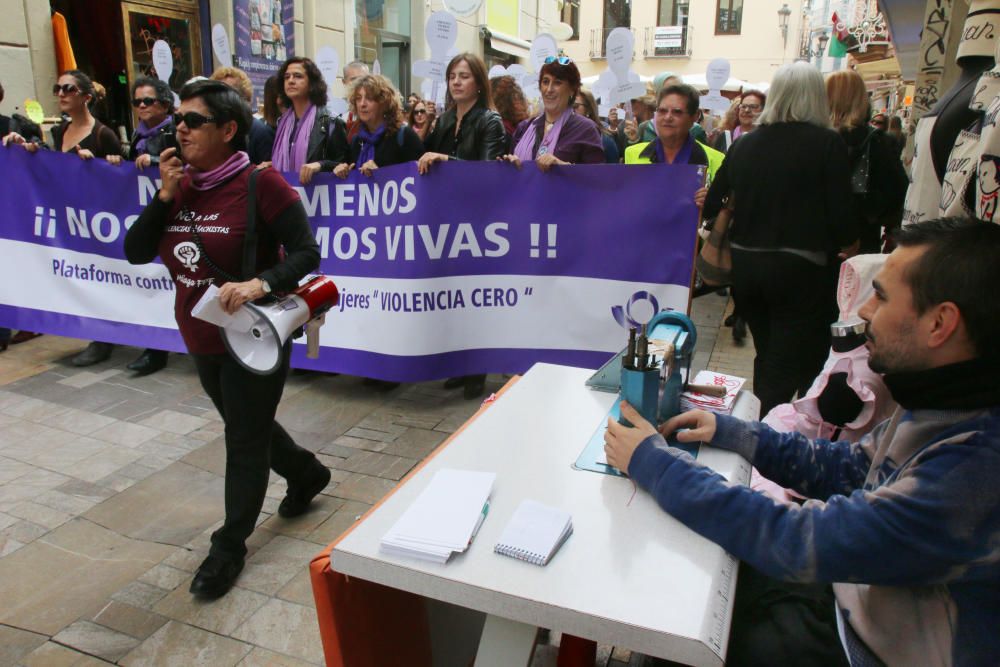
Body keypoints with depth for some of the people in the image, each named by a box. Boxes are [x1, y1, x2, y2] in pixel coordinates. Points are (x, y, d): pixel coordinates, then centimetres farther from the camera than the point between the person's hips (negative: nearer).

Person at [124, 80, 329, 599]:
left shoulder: (261, 183, -16)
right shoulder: (181, 184, 3)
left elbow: (307, 253, -19)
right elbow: (136, 253, -1)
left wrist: (261, 283, -35)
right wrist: (164, 196, -12)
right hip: (202, 341, 8)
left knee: (245, 441, 6)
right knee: (248, 425, 23)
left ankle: (230, 545, 23)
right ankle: (307, 474, 48)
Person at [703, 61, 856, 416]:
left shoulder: (744, 144, 4)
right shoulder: (828, 143, -7)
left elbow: (710, 205, 7)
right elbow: (840, 216, -10)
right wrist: (851, 247, 9)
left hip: (745, 265, 6)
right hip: (801, 269, -5)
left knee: (767, 357, 23)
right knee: (788, 371, 2)